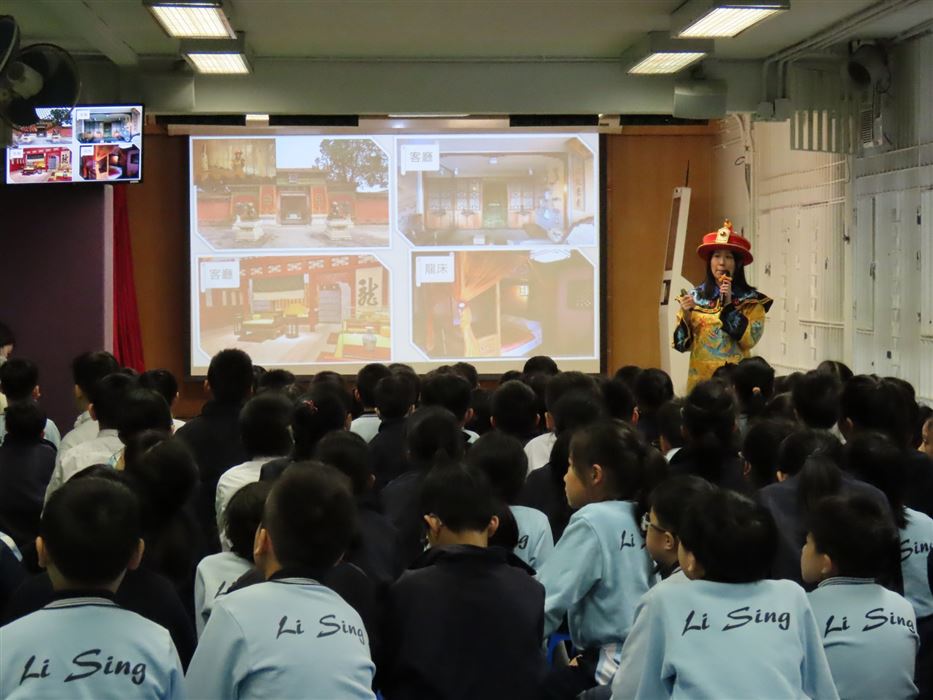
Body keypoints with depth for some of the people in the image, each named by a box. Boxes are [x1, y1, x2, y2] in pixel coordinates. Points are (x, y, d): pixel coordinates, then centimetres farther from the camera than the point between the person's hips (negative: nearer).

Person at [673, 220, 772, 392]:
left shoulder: (751, 299, -3)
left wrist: (729, 304, -16)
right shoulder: (694, 296, 2)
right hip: (699, 377, 2)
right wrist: (686, 315, -15)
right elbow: (682, 344, 2)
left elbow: (749, 339, -13)